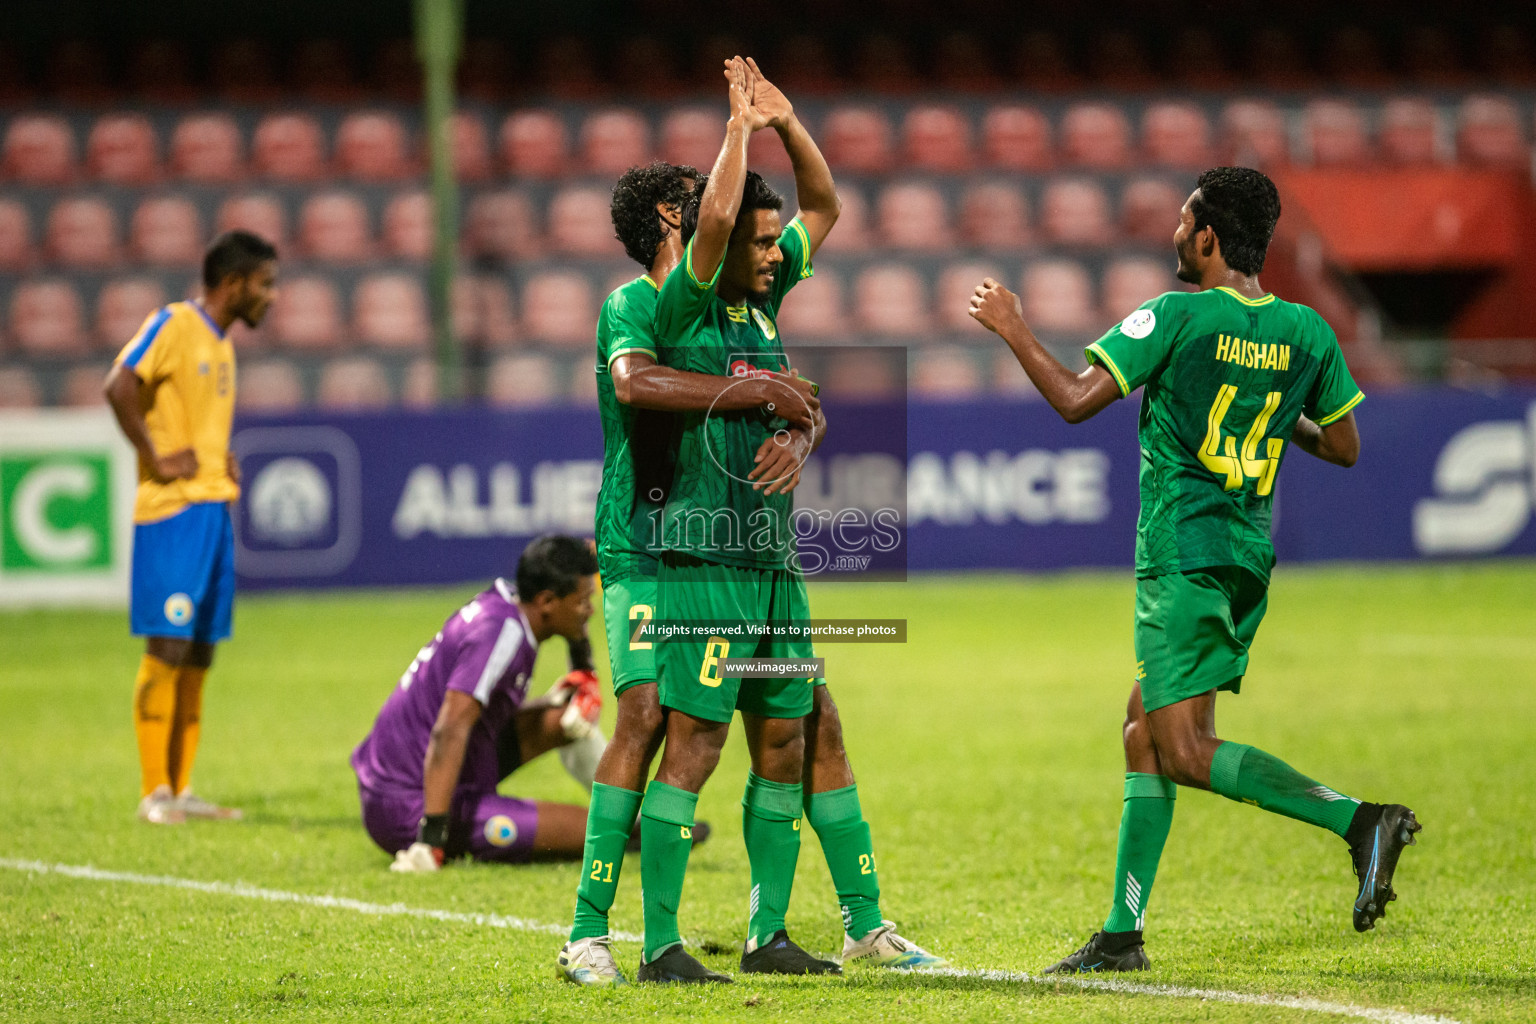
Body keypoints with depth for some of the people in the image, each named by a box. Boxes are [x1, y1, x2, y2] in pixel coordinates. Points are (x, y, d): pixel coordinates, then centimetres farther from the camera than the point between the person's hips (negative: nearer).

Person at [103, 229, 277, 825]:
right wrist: (156, 460, -18)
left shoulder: (221, 344, 18)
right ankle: (154, 793, -5)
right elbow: (120, 387, -22)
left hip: (215, 508, 9)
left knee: (198, 657, 9)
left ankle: (181, 791, 13)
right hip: (174, 510, -9)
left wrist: (224, 462, 12)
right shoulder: (173, 325, -9)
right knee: (167, 649, -8)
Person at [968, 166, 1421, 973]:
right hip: (1249, 559, 8)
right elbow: (1344, 447, 13)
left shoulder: (1177, 317, -11)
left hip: (1183, 558, -8)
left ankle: (1357, 820, -24)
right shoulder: (1306, 333, 6)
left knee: (1185, 752, -9)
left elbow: (1076, 399, -15)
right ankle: (1123, 933, 14)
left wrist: (1012, 329, -1)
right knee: (1144, 733, 14)